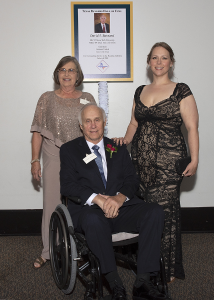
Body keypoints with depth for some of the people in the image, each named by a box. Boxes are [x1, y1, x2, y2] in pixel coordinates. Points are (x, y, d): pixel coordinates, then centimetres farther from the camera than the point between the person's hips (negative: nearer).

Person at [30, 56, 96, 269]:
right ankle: (48, 251, 18)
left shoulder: (87, 99, 6)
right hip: (54, 160, 0)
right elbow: (38, 132, 3)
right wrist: (35, 160, -2)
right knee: (52, 205, 4)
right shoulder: (47, 99, 4)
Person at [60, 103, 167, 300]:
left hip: (121, 206, 3)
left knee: (155, 212, -25)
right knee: (94, 220, -39)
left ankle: (143, 282, -25)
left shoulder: (118, 149, 19)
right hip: (88, 209, -3)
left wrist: (120, 197, -14)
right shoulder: (69, 150, 11)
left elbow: (132, 180, 9)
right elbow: (67, 186, -2)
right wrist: (97, 198, -18)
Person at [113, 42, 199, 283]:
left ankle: (167, 269, 9)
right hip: (141, 160, 5)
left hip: (168, 162, -5)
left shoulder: (181, 91, -1)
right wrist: (125, 139, 6)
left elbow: (192, 127, -5)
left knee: (164, 211, -5)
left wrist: (194, 159, -12)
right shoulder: (140, 92, 15)